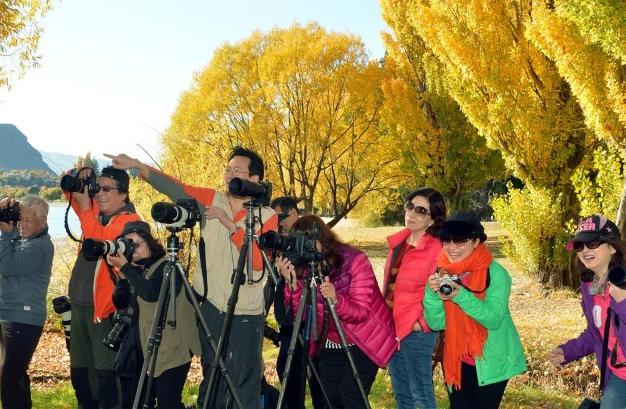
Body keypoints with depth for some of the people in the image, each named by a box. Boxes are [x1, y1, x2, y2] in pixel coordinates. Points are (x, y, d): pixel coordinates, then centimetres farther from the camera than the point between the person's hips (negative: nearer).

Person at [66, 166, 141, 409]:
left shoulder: (129, 220, -11)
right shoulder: (95, 211, 11)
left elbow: (100, 239, -24)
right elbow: (72, 193, 23)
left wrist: (84, 206, -19)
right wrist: (78, 180, 2)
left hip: (104, 305, -8)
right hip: (79, 302, 8)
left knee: (105, 370, -7)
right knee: (79, 369, 17)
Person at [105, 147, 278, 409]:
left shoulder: (267, 216, -4)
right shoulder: (211, 201, 4)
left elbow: (259, 261, -15)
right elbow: (175, 188, -8)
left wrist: (232, 225, -22)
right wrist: (138, 166, -19)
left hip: (246, 314, -3)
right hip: (212, 307, 3)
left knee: (246, 383, 4)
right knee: (212, 378, 14)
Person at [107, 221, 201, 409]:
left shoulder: (167, 266, -11)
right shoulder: (138, 271, 12)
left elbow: (150, 293, -28)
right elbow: (121, 303, 10)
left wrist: (125, 266, -21)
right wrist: (121, 273, -4)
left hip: (173, 349, -8)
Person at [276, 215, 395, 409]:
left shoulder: (354, 260, -21)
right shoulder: (304, 267, -8)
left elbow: (362, 312, -24)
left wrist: (336, 300, -43)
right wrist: (292, 283, -30)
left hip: (365, 341, -5)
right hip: (332, 343, 5)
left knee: (350, 393, -16)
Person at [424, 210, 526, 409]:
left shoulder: (495, 273, -15)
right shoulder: (443, 275, -2)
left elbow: (493, 319, -24)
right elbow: (436, 324, -6)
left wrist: (461, 295, -36)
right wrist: (431, 293, -23)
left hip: (491, 361, -4)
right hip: (458, 362, 4)